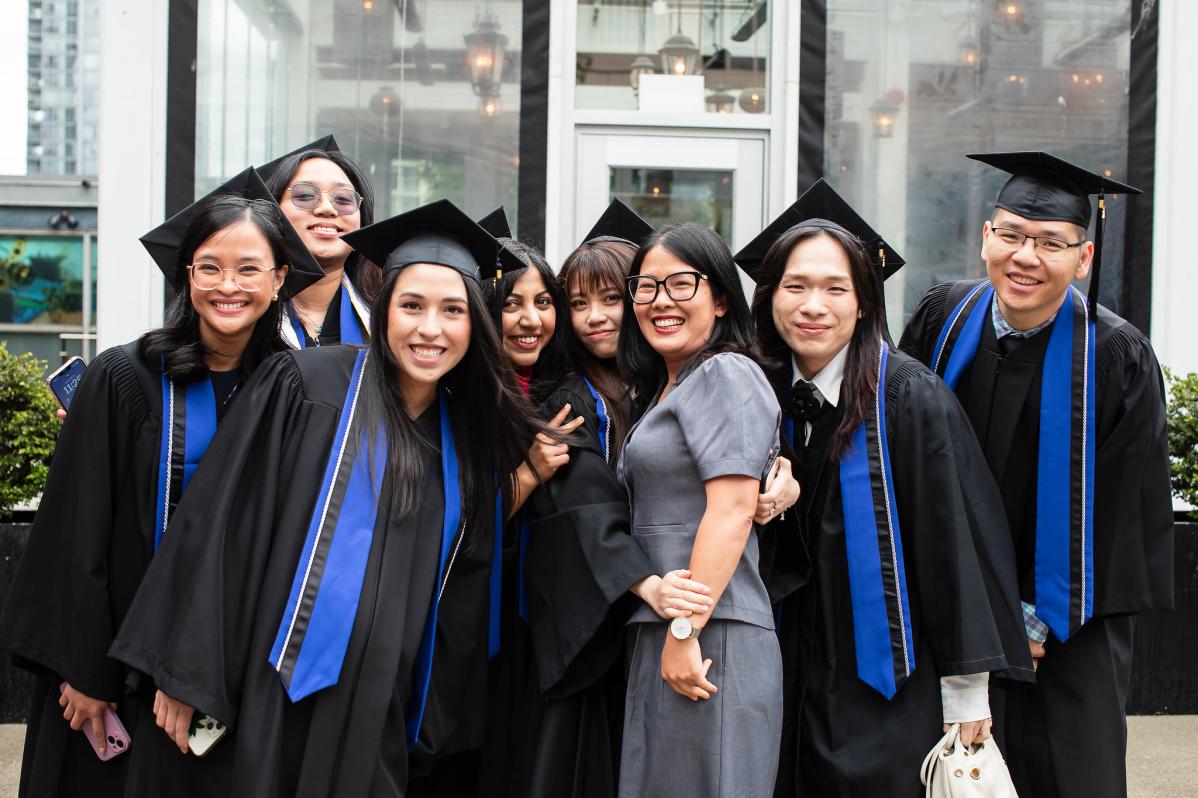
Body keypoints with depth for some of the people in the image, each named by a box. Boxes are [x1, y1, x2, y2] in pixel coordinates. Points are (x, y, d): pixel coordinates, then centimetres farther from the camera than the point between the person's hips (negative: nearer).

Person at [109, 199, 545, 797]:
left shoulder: (471, 433, 9)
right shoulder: (304, 386, -5)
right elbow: (222, 524, -6)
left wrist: (443, 722, 10)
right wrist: (185, 673, -9)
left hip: (398, 718, 4)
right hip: (290, 706, -3)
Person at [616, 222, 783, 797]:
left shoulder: (727, 373, -7)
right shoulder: (660, 389, 20)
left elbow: (733, 511, -17)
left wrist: (686, 629, -20)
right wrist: (667, 634, 14)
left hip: (711, 640, -9)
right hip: (655, 637, 9)